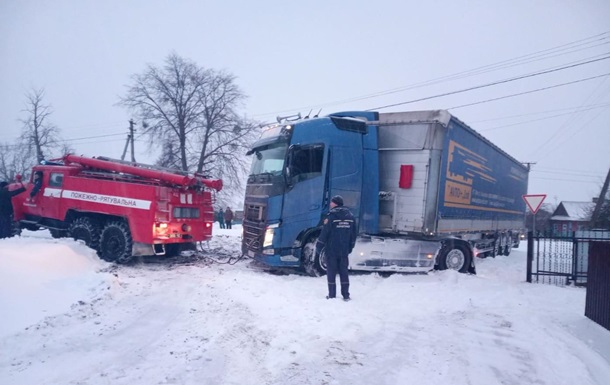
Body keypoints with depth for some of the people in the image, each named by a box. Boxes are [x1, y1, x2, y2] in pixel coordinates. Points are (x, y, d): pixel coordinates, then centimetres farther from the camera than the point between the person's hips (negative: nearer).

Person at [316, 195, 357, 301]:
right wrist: (350, 247, 19)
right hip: (344, 251, 5)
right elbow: (354, 234, 10)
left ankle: (332, 295, 5)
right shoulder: (350, 216, 7)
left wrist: (318, 247, -3)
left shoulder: (331, 215, -11)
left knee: (331, 272, 3)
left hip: (331, 250, -5)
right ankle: (346, 295, 11)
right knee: (344, 272, 10)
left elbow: (324, 233, -12)